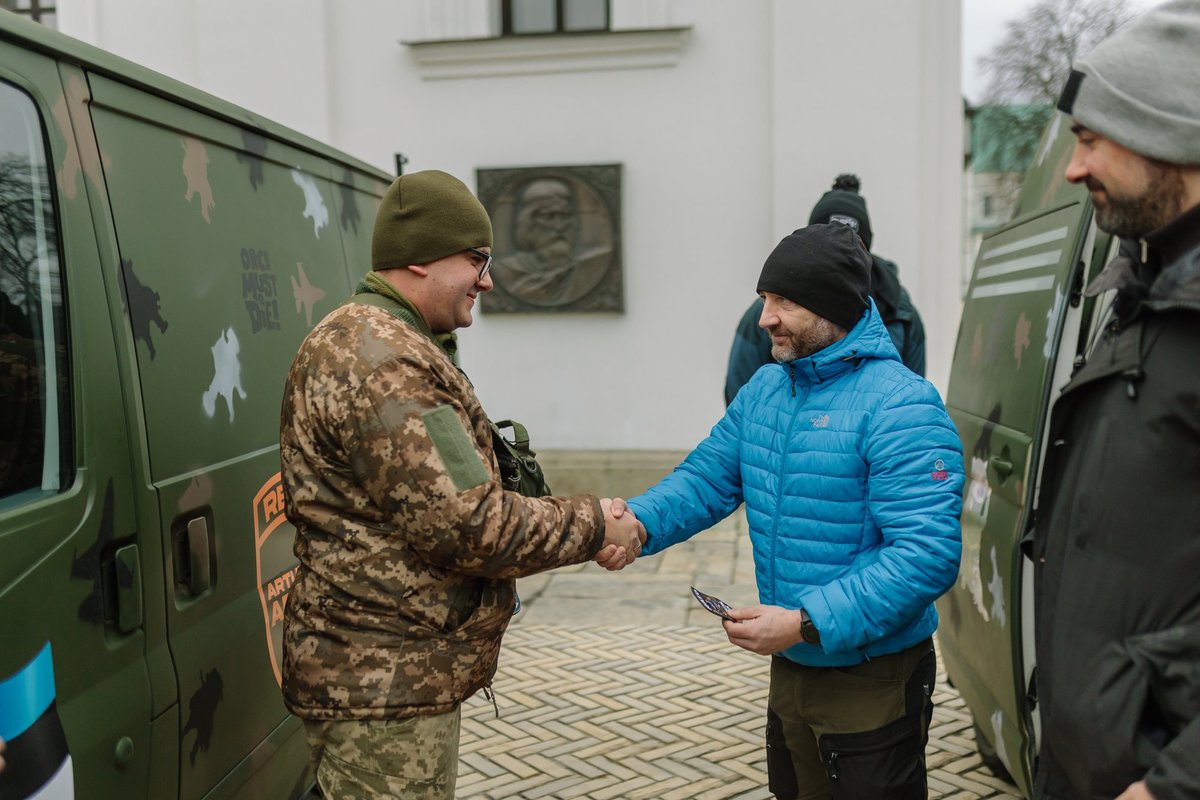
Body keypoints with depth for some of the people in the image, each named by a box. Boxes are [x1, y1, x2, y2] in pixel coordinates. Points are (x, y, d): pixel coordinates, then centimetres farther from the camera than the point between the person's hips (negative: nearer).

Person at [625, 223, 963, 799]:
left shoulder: (899, 407, -22)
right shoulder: (763, 390, 3)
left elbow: (929, 554, -27)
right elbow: (706, 478, 4)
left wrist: (807, 624, -30)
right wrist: (639, 522, -17)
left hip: (874, 681, -7)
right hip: (789, 667, 7)